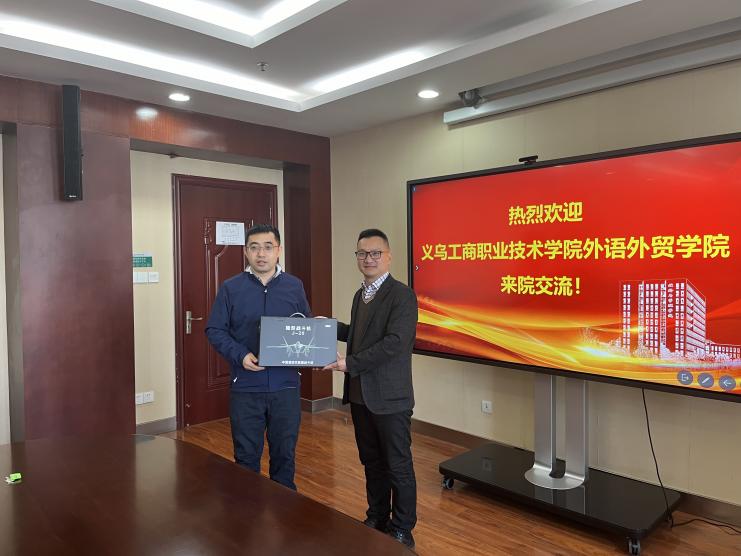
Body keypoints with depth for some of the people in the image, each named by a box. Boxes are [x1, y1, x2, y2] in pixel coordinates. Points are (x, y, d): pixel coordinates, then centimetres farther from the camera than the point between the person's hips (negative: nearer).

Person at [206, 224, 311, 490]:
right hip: (245, 387, -1)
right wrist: (240, 356, -15)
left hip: (286, 386, 1)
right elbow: (215, 330, -1)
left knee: (285, 454, 13)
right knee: (246, 457, 12)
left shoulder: (294, 286, 4)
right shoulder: (231, 288, 0)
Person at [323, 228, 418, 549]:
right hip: (360, 396, 8)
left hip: (389, 398, -7)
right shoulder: (360, 295, 11)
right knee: (372, 462, 20)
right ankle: (377, 519, 37)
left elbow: (394, 343, -24)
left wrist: (349, 363, -23)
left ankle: (402, 531, 23)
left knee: (398, 466, 7)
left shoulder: (402, 295, -14)